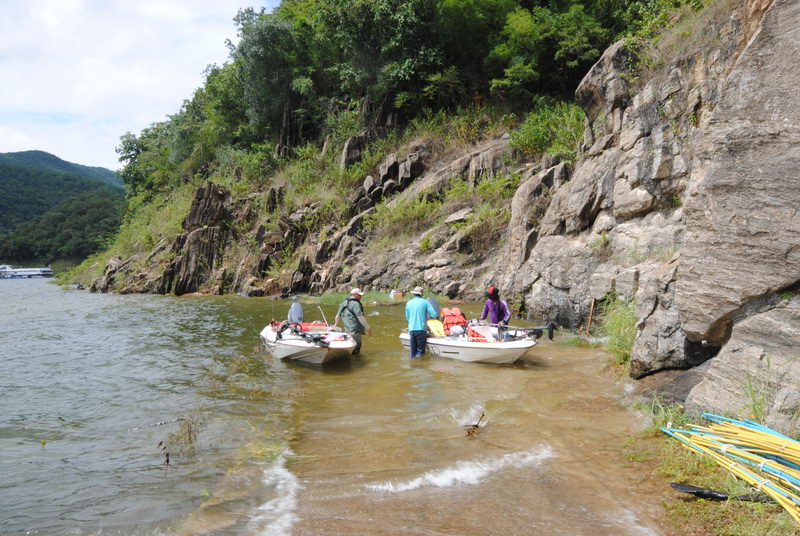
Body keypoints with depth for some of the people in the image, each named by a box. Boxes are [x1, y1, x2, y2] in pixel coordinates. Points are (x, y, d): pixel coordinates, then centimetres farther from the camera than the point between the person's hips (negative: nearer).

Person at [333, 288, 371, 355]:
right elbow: (360, 317, -19)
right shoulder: (355, 304, -12)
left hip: (347, 329, 9)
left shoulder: (344, 303, 16)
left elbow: (338, 315, 26)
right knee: (355, 350, -8)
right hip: (355, 330, -9)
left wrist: (336, 324, 42)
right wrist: (368, 327, -15)